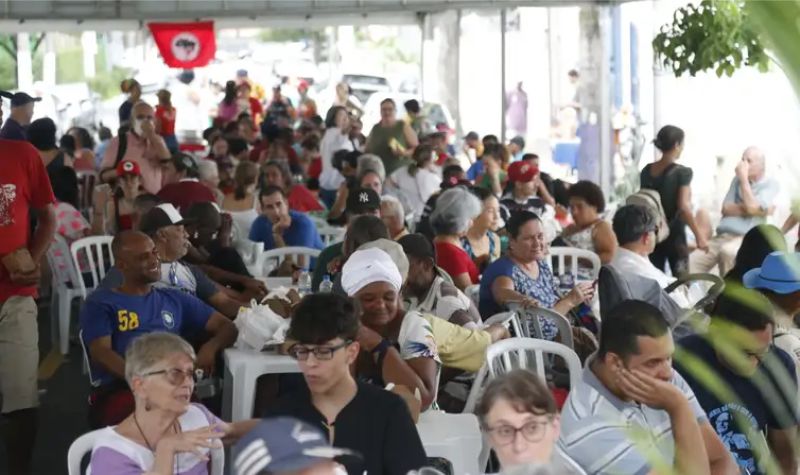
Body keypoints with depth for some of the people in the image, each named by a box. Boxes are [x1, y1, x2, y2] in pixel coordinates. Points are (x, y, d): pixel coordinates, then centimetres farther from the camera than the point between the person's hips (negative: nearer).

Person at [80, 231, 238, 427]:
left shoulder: (175, 299, 27)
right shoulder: (100, 303, 15)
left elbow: (227, 327, 27)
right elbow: (100, 354, -1)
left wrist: (210, 347, 1)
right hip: (118, 388, -2)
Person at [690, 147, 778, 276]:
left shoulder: (771, 184, 4)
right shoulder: (738, 180, 20)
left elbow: (752, 207, -12)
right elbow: (726, 209, 9)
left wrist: (744, 178, -5)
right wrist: (746, 209, -8)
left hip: (745, 239, -6)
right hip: (721, 236, 6)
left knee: (727, 252, -40)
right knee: (690, 262, -18)